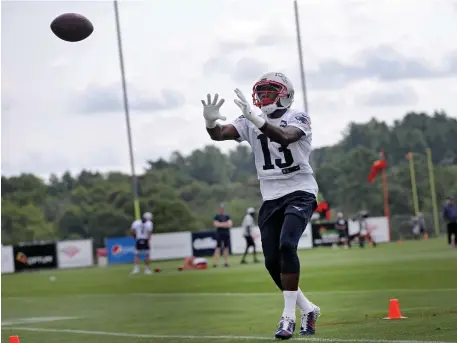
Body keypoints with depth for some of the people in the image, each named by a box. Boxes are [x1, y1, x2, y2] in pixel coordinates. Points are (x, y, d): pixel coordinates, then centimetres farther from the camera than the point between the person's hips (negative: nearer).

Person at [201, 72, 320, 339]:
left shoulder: (298, 118, -8)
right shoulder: (251, 123, 6)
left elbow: (284, 137, -30)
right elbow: (219, 134, -9)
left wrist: (254, 118, -43)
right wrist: (210, 120, -32)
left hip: (299, 193, -6)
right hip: (271, 198, 6)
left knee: (287, 246, -25)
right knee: (272, 261, 2)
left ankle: (289, 316, -20)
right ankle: (308, 309, 21)